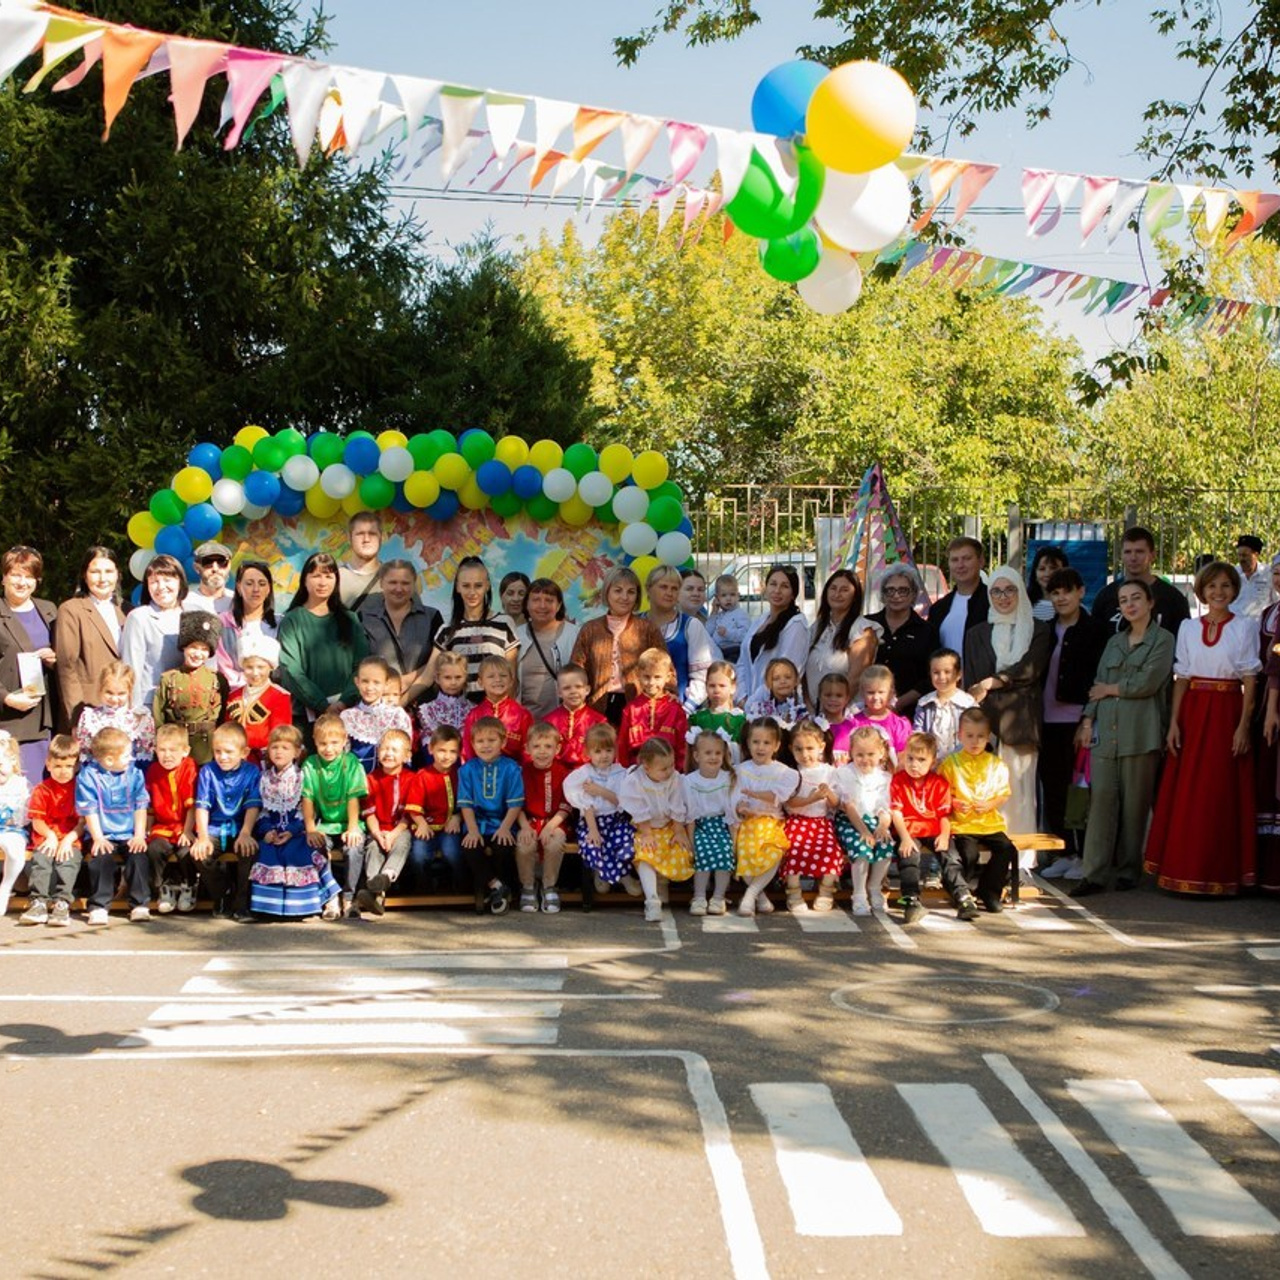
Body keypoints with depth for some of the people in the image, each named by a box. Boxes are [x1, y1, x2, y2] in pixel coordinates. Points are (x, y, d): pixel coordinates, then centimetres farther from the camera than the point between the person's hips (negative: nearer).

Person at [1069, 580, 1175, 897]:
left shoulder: (1163, 639, 3)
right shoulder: (1114, 642, 20)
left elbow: (1147, 683, -8)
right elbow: (1097, 684, 17)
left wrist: (1110, 689, 2)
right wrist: (1088, 719, 5)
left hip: (1140, 733, -4)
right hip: (1106, 731, 4)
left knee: (1135, 803, -2)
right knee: (1101, 799, -4)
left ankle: (1129, 871, 8)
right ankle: (1095, 873, -6)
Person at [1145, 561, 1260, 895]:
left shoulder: (1245, 627, 1)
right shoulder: (1188, 627, 9)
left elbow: (1249, 681, -3)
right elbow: (1181, 677, 7)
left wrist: (1243, 726, -12)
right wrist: (1174, 722, -2)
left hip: (1227, 714, -3)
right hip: (1192, 714, 3)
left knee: (1223, 796, -1)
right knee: (1186, 795, 2)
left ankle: (1220, 873, 6)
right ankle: (1186, 870, 9)